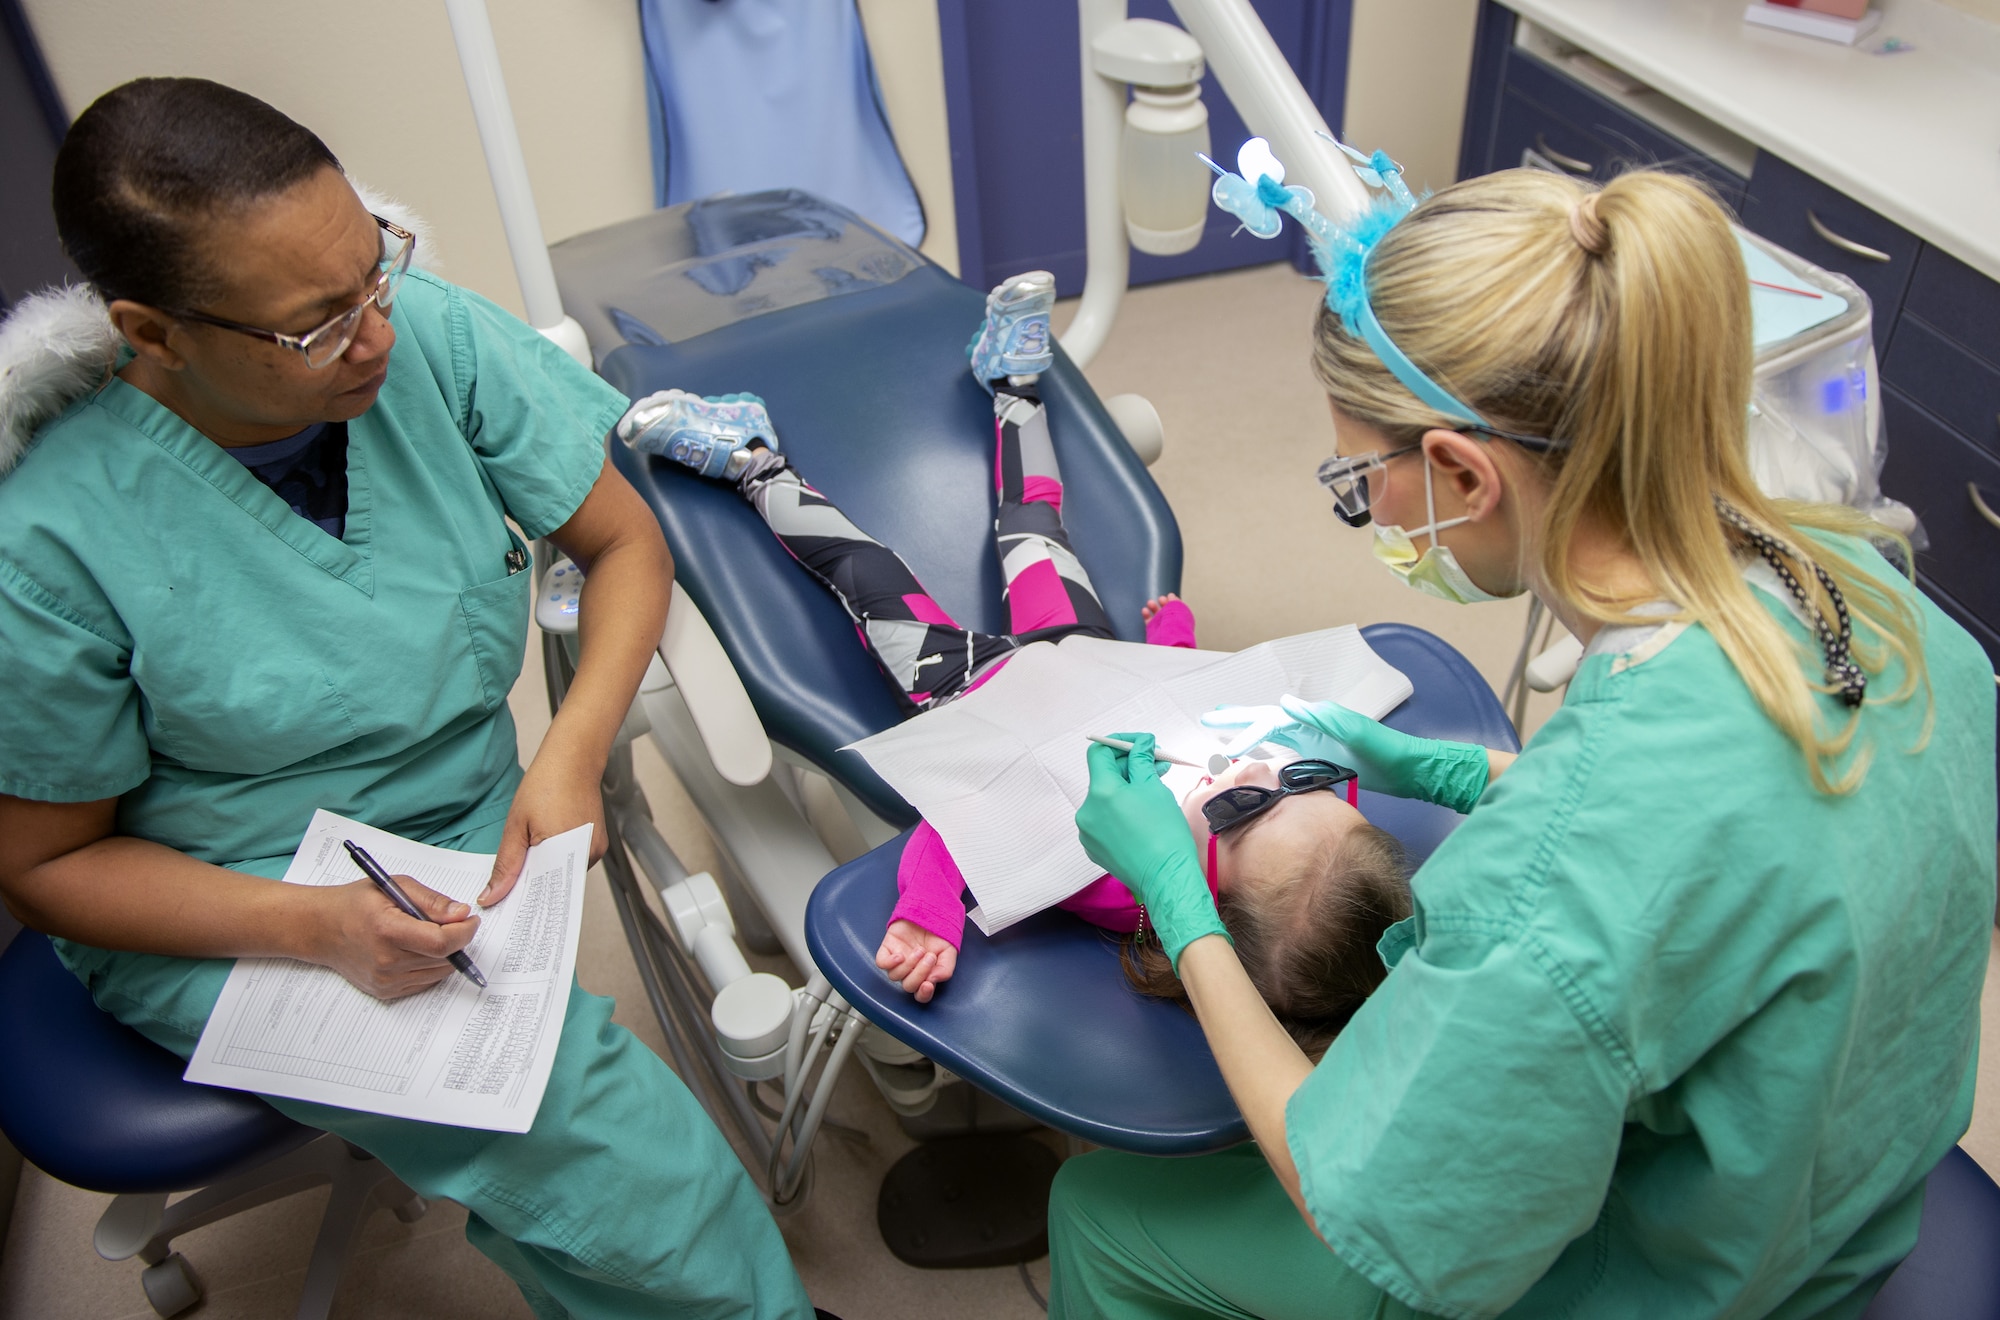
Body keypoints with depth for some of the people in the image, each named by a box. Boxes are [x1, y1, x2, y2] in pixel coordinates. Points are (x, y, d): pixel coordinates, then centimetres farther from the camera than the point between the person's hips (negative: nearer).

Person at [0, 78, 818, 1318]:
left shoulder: (429, 336, -13)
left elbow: (625, 540, -3)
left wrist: (571, 757, -18)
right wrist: (311, 924, -22)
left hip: (474, 842, 3)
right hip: (221, 918, -3)